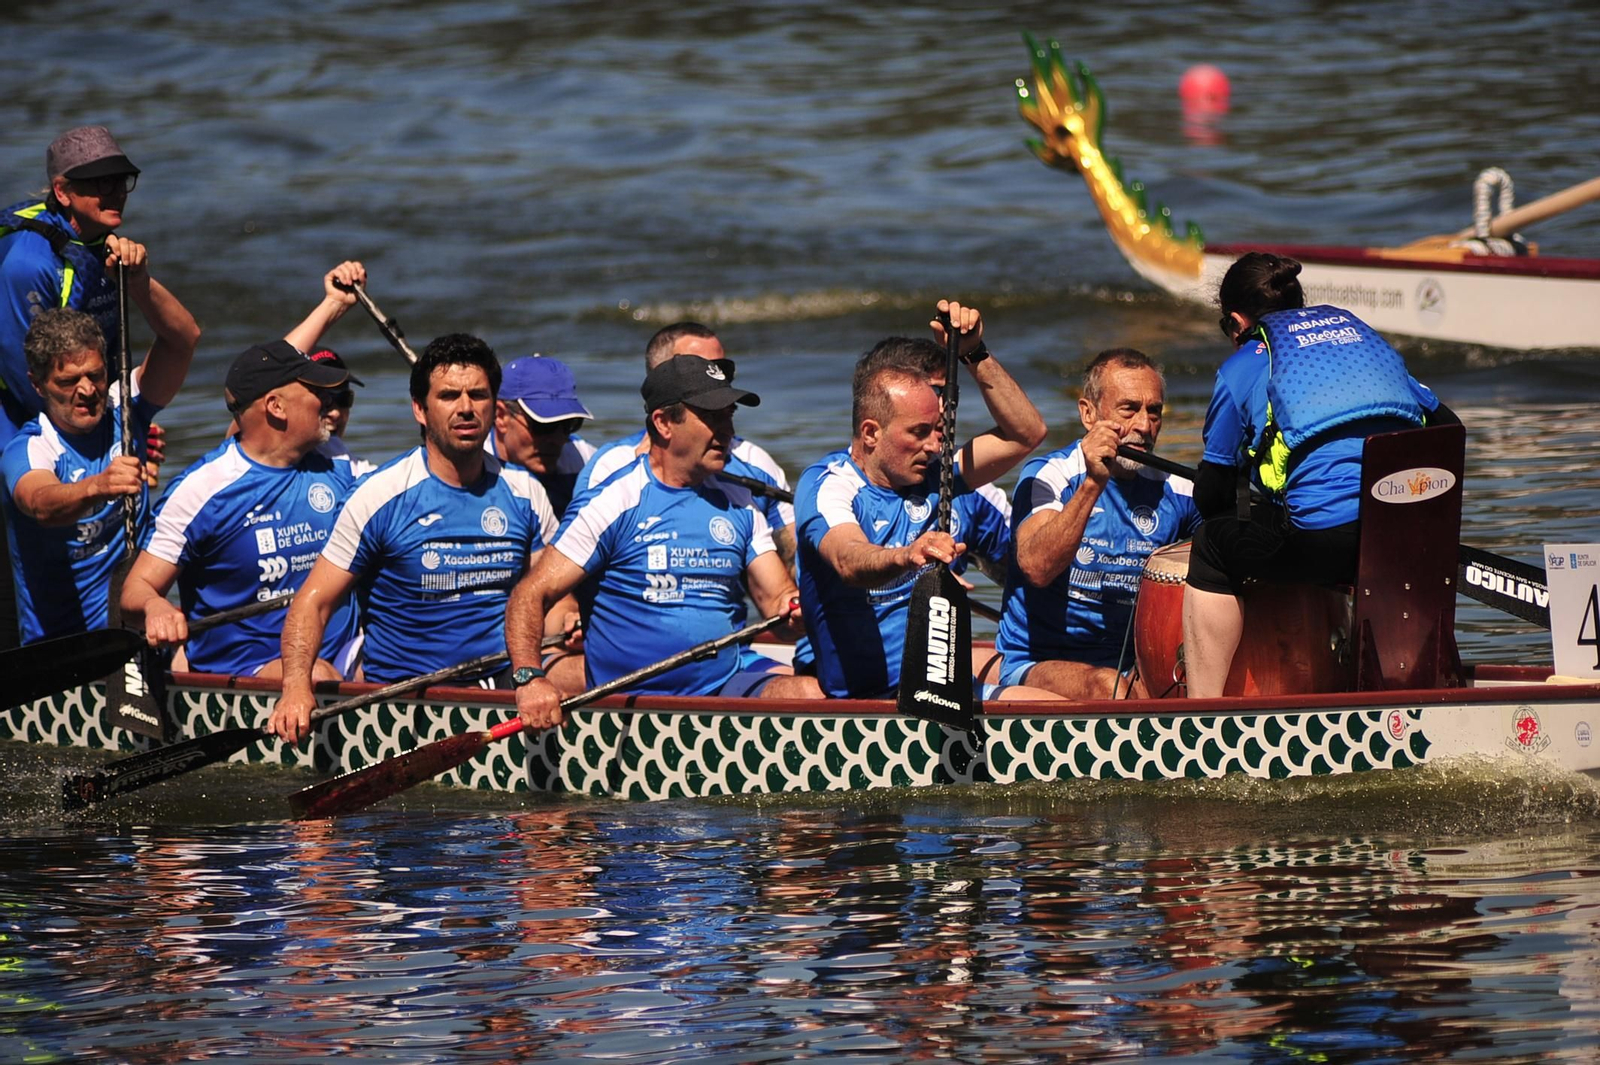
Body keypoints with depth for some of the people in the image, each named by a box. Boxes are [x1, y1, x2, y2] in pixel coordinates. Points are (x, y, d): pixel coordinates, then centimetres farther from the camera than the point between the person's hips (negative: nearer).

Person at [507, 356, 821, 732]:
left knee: (808, 693, -25)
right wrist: (529, 678, -23)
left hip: (726, 687, 4)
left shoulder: (738, 504, 15)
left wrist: (790, 608, -11)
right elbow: (531, 596, -5)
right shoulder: (614, 502, -2)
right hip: (629, 706, -4)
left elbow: (776, 599, 16)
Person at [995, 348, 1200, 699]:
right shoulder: (1049, 476, -6)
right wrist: (1093, 483, -29)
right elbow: (1037, 568, -23)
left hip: (1131, 666, 4)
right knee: (1108, 687, -36)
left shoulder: (1173, 491, 7)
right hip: (1035, 666, -4)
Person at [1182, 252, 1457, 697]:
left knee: (1211, 549, 21)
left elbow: (1211, 497, 16)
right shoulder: (1364, 333, 28)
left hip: (1321, 539, -5)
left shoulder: (1243, 366, 14)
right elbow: (1450, 430, 25)